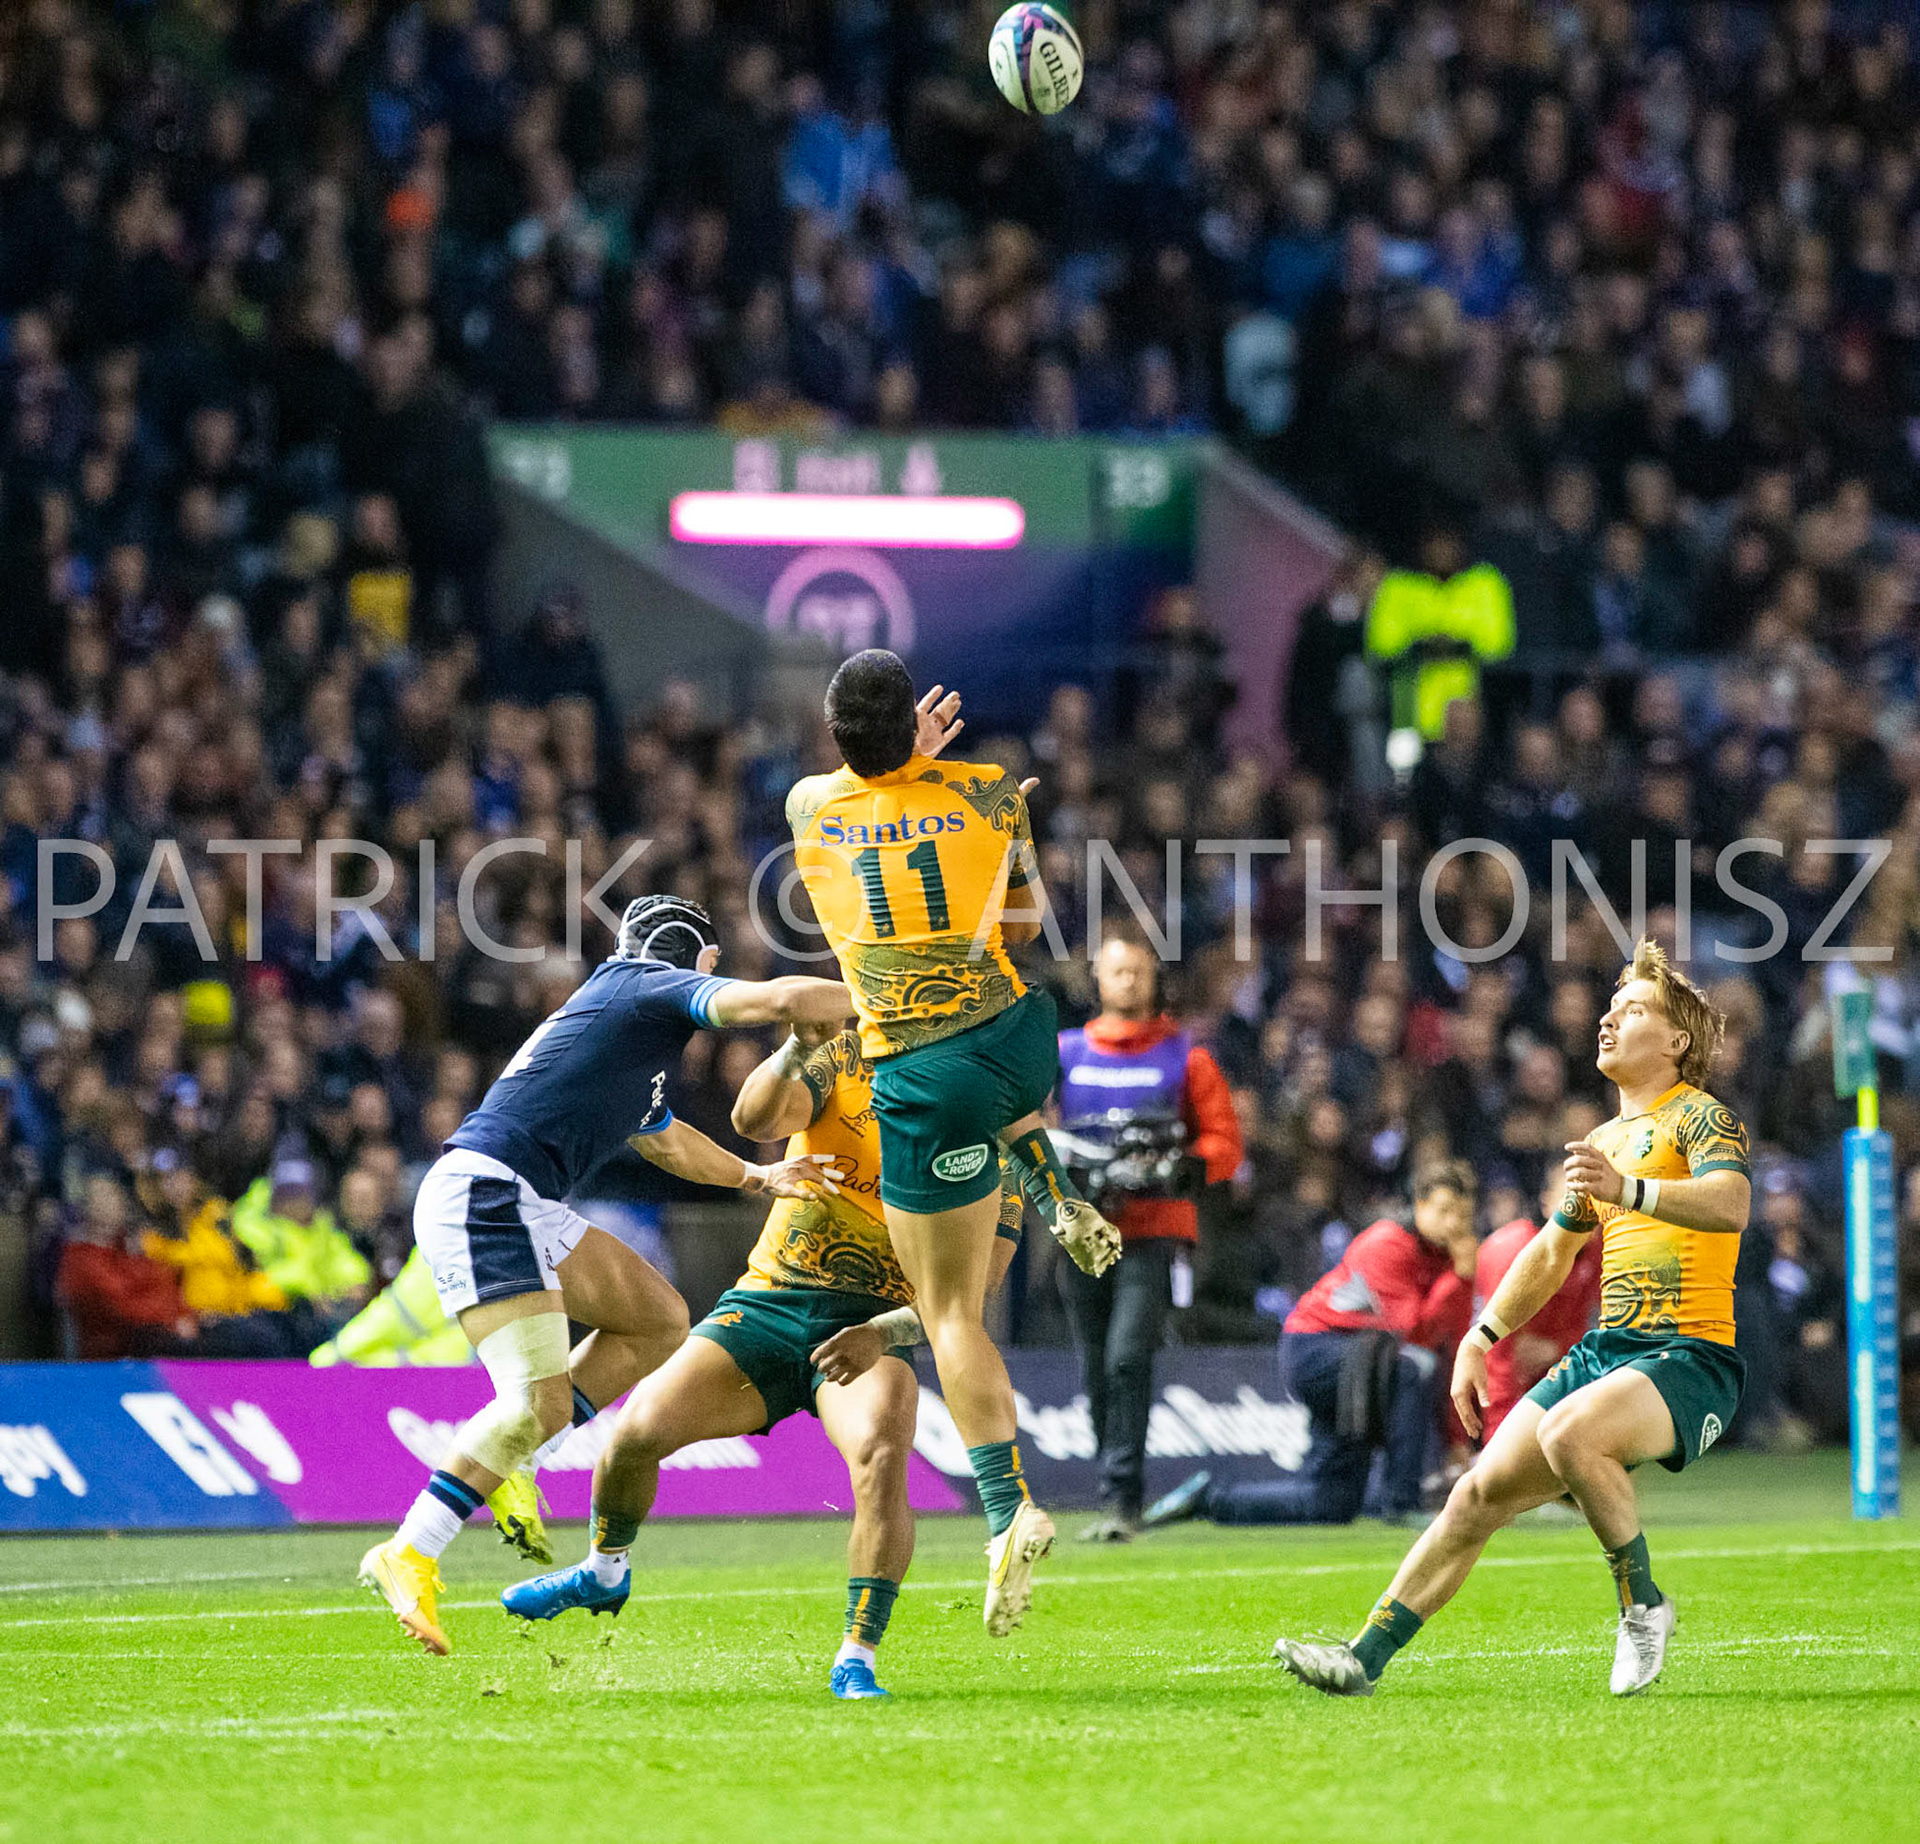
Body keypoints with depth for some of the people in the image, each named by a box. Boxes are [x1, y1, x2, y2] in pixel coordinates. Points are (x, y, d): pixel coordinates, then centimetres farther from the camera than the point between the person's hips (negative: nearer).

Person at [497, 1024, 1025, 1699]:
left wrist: (884, 1332, -23)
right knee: (640, 1424, -17)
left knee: (881, 1455, -33)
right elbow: (754, 1119, -15)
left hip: (870, 1329, -1)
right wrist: (798, 1050, -36)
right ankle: (605, 1573, 15)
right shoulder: (844, 1058, 4)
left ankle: (855, 1662, -22)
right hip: (767, 1305, 1)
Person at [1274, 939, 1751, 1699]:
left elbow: (1731, 1204, -26)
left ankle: (1643, 1608, -15)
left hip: (1690, 1358, -8)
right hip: (1606, 1349, 8)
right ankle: (1365, 1657, 0)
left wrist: (1628, 1189, -39)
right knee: (1479, 1494, -3)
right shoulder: (1603, 1141, 21)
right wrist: (1481, 1338, 27)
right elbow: (1552, 1251, 35)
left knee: (1570, 1434, -34)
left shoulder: (1701, 1116, -4)